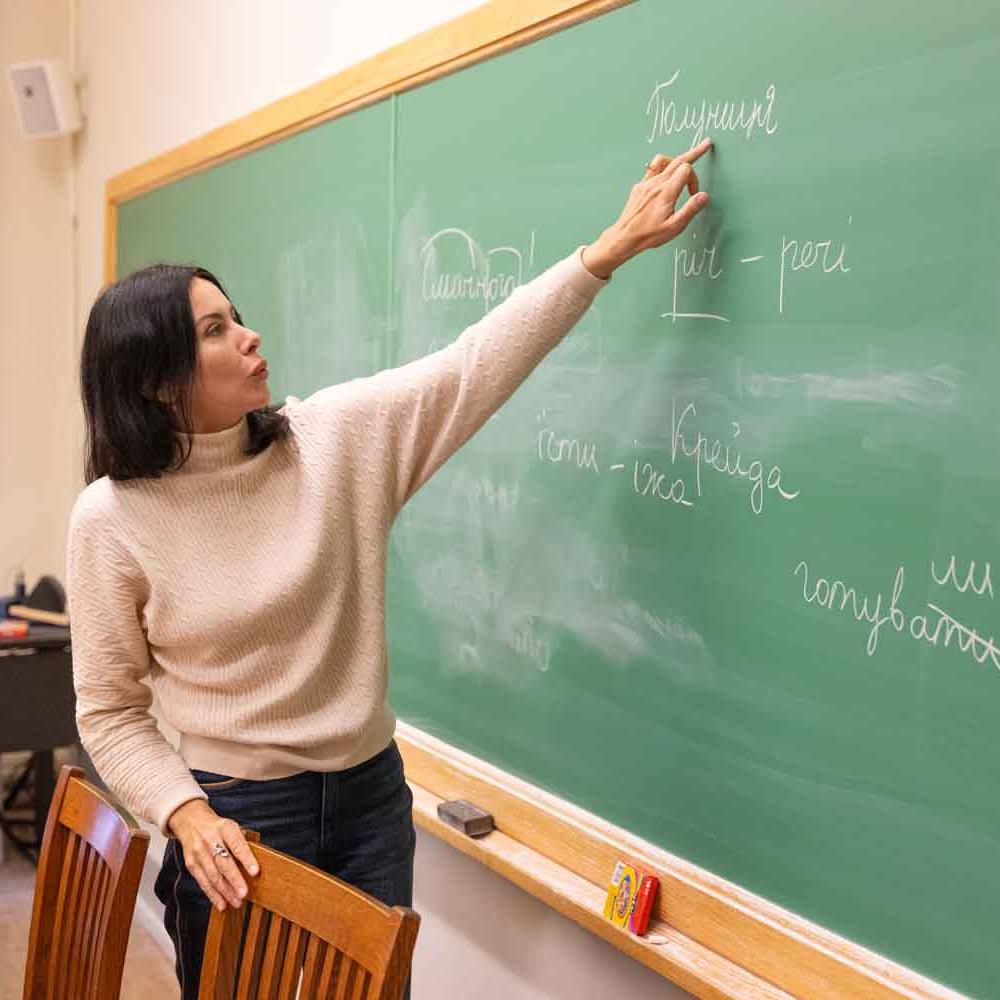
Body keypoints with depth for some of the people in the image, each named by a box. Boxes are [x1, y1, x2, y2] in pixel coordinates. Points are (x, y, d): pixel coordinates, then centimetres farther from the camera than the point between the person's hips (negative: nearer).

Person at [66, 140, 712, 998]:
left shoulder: (338, 435, -6)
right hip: (236, 817, -3)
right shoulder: (112, 520, -13)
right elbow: (110, 712, -6)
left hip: (371, 797, 4)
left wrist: (614, 247, -9)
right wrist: (189, 816, -21)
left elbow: (474, 366, -7)